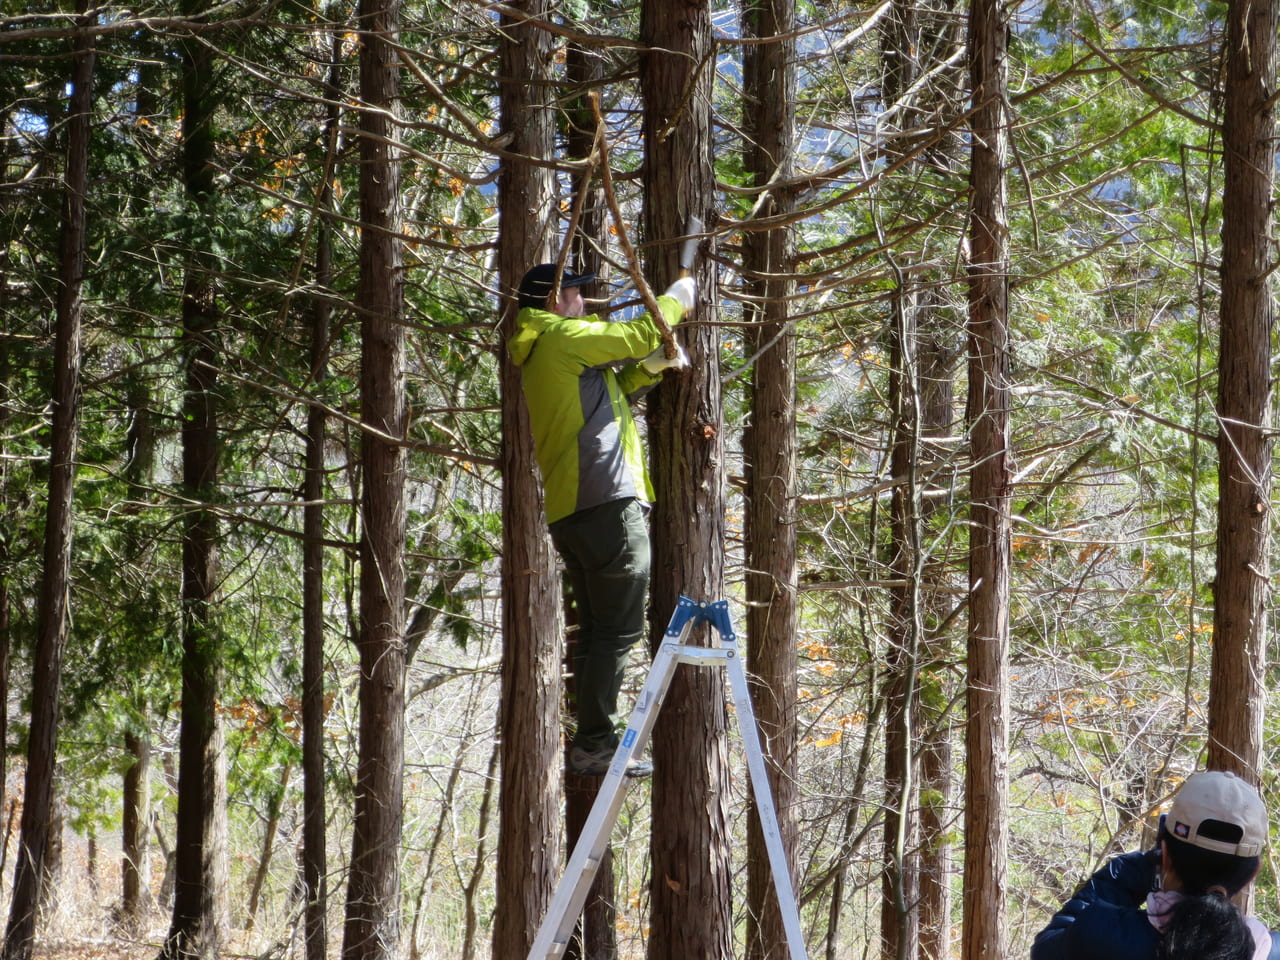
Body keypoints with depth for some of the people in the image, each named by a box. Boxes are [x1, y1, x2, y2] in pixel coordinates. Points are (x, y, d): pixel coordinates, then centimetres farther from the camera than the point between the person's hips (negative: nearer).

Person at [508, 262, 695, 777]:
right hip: (608, 502, -10)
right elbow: (639, 333, -2)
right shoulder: (563, 337, -5)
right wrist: (676, 299, 15)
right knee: (618, 630, -9)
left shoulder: (537, 354, 23)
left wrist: (650, 366, 12)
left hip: (570, 512, 10)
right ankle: (595, 744, -11)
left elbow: (609, 390, 26)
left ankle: (590, 743, 13)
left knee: (596, 630, 13)